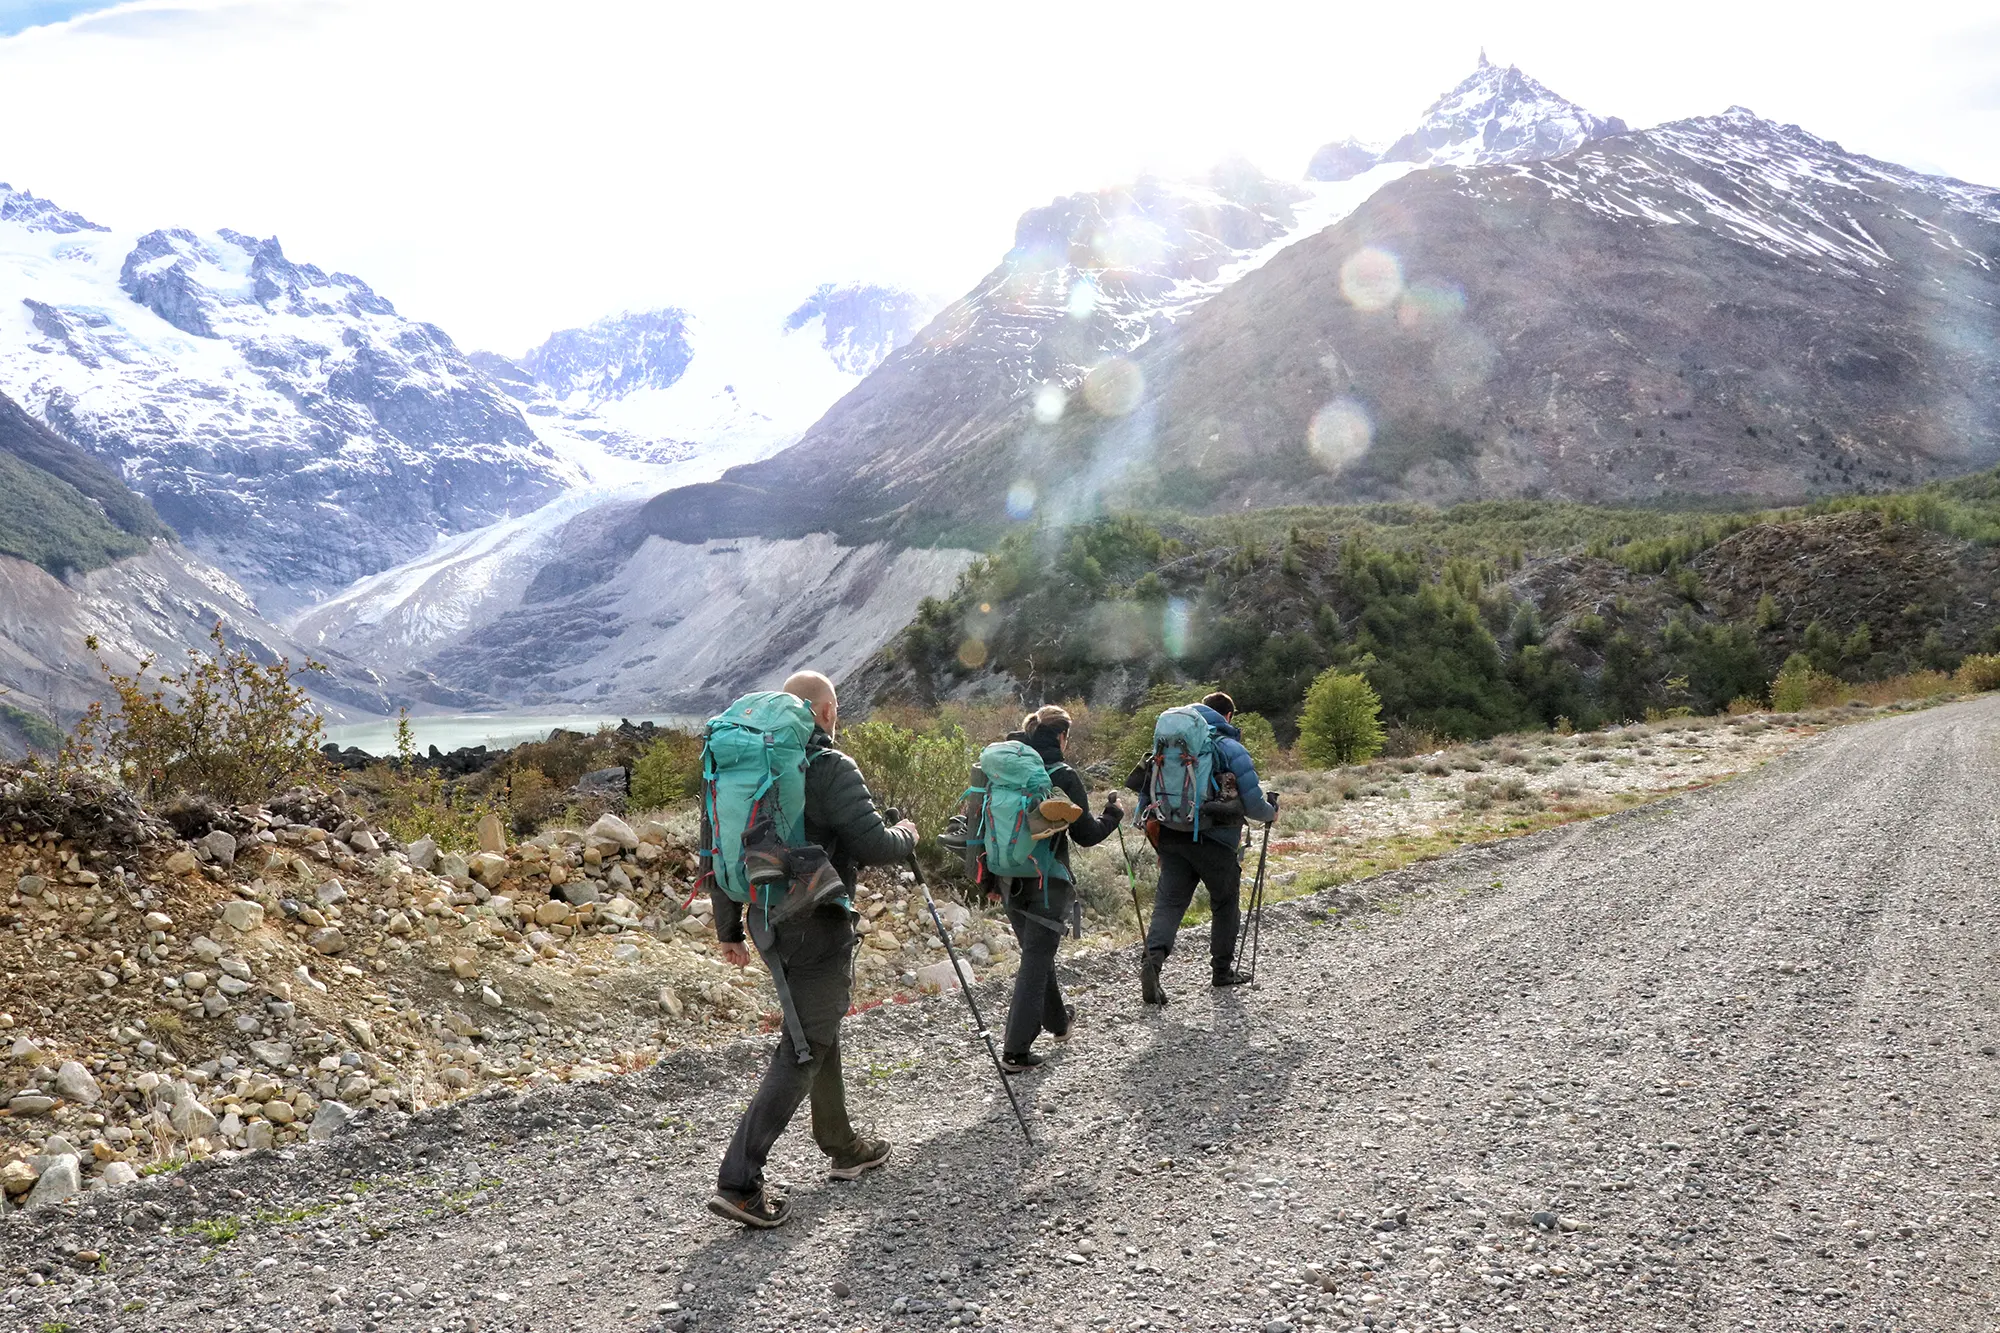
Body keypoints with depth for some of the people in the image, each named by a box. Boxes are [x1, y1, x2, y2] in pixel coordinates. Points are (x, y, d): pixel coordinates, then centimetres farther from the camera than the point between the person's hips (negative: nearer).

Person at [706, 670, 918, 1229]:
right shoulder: (831, 768, -14)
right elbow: (873, 846, -21)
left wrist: (729, 930, 18)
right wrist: (906, 834, 2)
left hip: (769, 923, 8)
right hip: (818, 925, -8)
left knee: (820, 1031, 22)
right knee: (803, 1049, -3)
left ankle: (843, 1148, 36)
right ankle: (739, 1183, -8)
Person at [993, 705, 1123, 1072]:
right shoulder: (1063, 775, -13)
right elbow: (1087, 835, -10)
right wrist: (1113, 813, 8)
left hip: (1011, 878, 7)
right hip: (1048, 881, -6)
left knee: (1036, 952, 23)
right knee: (1036, 961, -1)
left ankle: (1057, 1020, 44)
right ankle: (1015, 1051, -4)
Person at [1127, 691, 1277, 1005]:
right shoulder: (1231, 748, -4)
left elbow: (1145, 786, 11)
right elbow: (1252, 802, -7)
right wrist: (1271, 812, 13)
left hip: (1170, 837, 4)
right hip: (1214, 840, -4)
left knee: (1168, 901, 2)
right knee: (1226, 903, 16)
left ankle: (1153, 959, -22)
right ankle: (1222, 969, 26)